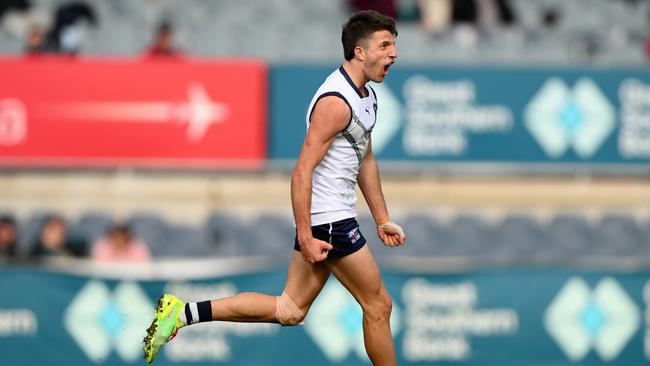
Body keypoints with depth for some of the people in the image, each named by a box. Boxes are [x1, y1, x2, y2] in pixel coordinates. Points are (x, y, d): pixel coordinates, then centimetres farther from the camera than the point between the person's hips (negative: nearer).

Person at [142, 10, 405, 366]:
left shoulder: (367, 95, 13)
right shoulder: (335, 102, -20)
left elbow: (366, 161, 25)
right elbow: (302, 172, -22)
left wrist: (382, 220, 23)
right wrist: (305, 238, -24)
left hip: (322, 218, 10)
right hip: (328, 221, -10)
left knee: (290, 310, 9)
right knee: (378, 306, 1)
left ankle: (181, 313, 6)